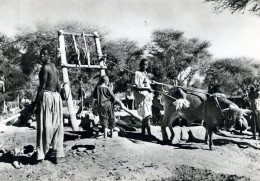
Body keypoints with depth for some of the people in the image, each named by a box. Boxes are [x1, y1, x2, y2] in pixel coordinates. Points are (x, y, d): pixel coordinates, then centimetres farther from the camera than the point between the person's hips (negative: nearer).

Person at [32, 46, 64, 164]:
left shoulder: (45, 67, -10)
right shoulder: (55, 68, 16)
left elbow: (42, 87, -16)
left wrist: (36, 103, -14)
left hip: (46, 96, -8)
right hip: (56, 97, 8)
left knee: (44, 126, -3)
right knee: (56, 126, 8)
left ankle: (41, 154, 3)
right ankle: (57, 154, 13)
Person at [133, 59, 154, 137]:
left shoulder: (145, 73, 17)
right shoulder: (137, 73, -9)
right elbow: (134, 87, -18)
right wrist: (146, 89, -24)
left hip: (147, 97, 8)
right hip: (141, 97, -8)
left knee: (144, 116, 11)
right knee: (147, 116, -14)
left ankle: (143, 132, 19)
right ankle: (149, 133, -15)